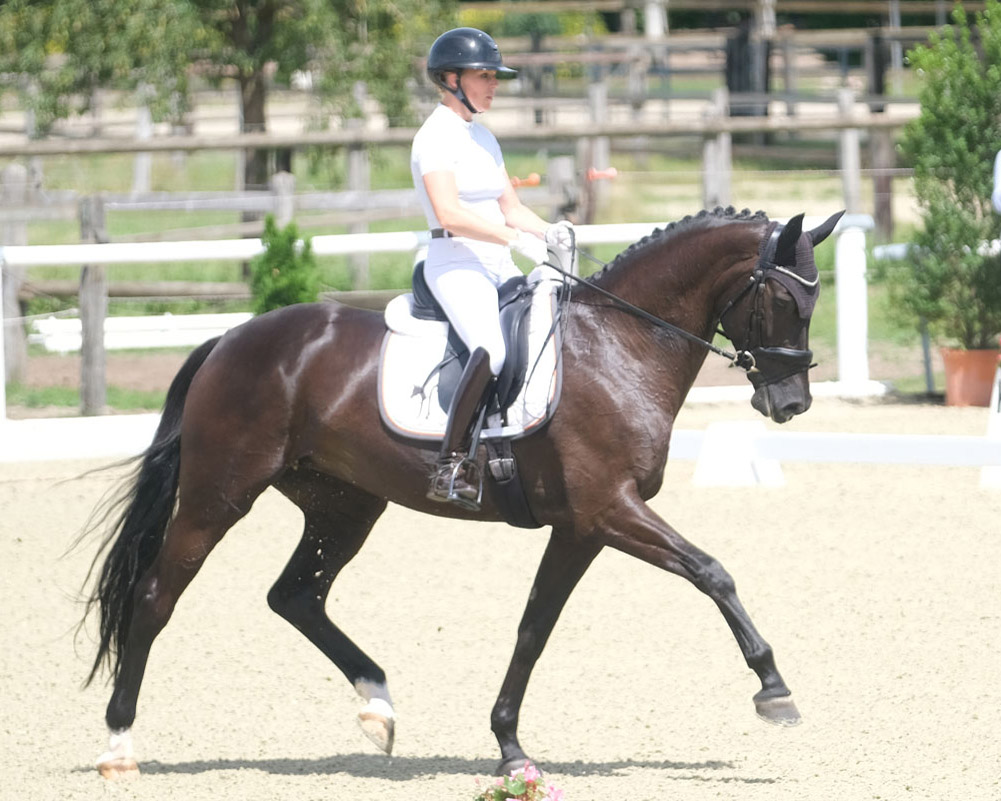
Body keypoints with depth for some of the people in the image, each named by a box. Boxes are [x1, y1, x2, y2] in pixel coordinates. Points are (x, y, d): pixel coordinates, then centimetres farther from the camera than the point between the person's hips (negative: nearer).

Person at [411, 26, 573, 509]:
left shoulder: (482, 138, 19)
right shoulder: (436, 138, -8)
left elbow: (510, 207, 21)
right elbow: (449, 214, -21)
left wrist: (548, 232, 1)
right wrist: (516, 239, -24)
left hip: (499, 269, 9)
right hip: (455, 265, -9)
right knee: (493, 349, -33)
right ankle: (450, 465, -31)